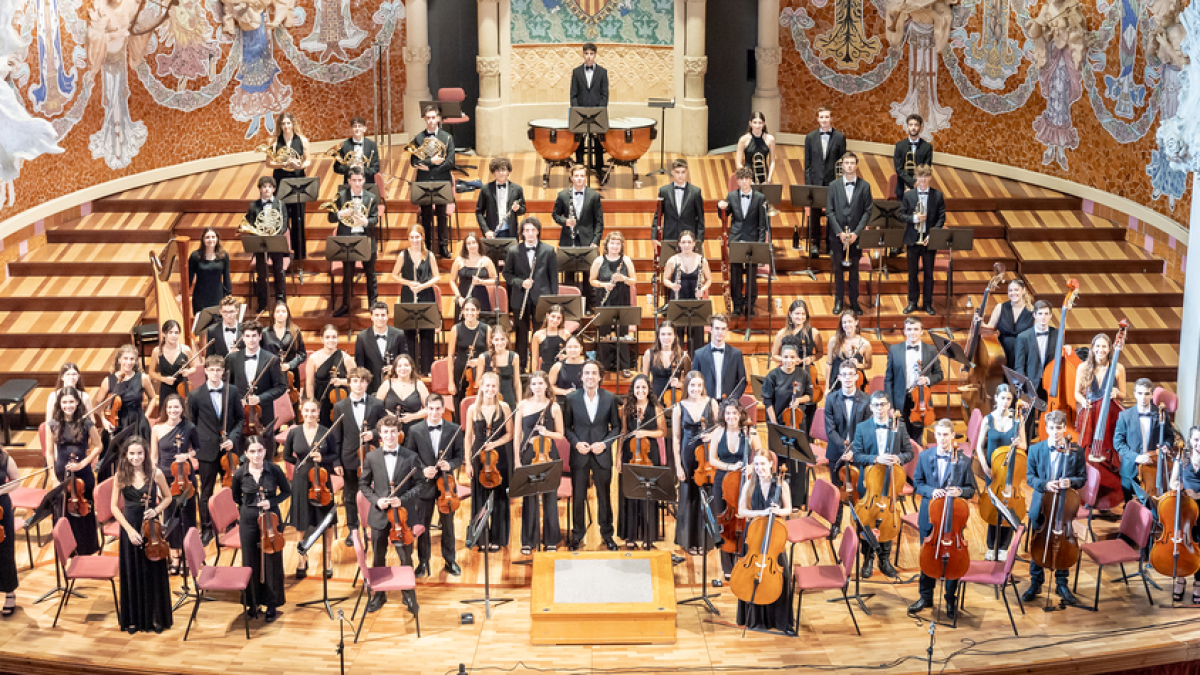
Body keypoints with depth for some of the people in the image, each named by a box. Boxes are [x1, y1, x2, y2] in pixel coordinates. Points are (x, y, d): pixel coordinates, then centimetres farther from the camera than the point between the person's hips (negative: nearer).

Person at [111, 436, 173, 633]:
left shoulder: (155, 473, -7)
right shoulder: (121, 476, -4)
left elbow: (167, 497, 7)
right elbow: (115, 506, -1)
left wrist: (156, 510, -13)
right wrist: (129, 529, -11)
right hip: (129, 528, 1)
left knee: (154, 572, 5)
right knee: (132, 573, 9)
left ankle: (156, 617, 19)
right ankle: (134, 619, 22)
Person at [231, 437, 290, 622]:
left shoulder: (274, 470, -11)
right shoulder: (240, 474, -7)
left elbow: (287, 492, 1)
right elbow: (236, 497, 12)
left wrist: (271, 502, -14)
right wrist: (248, 508, 2)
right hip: (248, 521, 1)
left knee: (272, 562, 4)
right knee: (251, 563, 9)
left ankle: (272, 605, 17)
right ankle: (254, 603, 25)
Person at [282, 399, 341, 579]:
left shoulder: (326, 432, -6)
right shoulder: (294, 432, -3)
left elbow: (335, 455, 2)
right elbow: (287, 456, 8)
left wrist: (322, 459, -16)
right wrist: (302, 463, -2)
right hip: (301, 481, 1)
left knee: (326, 521, 7)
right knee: (303, 523, 10)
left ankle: (327, 559, 24)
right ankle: (302, 559, 27)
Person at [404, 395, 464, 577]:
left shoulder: (454, 430, -2)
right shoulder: (415, 430, -4)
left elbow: (459, 457, 2)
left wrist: (450, 465, -18)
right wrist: (422, 470, -16)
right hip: (424, 485, -1)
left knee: (448, 524, 12)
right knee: (423, 526, 7)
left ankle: (449, 560, 26)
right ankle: (423, 562, 21)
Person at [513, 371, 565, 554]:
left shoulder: (554, 407, 1)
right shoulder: (523, 405, 4)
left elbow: (561, 435, 6)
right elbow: (518, 434, 5)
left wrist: (547, 433, -14)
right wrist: (516, 459, -1)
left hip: (549, 456, 0)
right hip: (528, 456, 0)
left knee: (549, 497, 3)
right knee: (529, 497, 2)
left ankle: (551, 540, 15)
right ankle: (529, 541, 11)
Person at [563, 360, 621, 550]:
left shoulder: (610, 398, -1)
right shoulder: (571, 399, -1)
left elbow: (616, 426, 4)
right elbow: (566, 426, 5)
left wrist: (604, 443, -11)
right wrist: (576, 443, -11)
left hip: (602, 455, 0)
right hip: (579, 455, 0)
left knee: (604, 496, 8)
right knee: (578, 496, 7)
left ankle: (607, 533, 23)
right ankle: (578, 533, 22)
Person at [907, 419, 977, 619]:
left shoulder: (964, 461, -5)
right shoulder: (924, 457, 0)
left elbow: (971, 490, 0)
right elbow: (917, 483, 5)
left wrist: (960, 492, -22)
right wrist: (931, 491, -14)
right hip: (929, 515, 2)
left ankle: (951, 600, 19)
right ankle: (926, 596, 27)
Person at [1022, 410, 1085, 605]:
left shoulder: (1076, 451, -3)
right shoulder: (1035, 449, -1)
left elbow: (1083, 477, 2)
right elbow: (1029, 476, 1)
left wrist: (1071, 482, -20)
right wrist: (1044, 485, -18)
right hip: (1040, 506, 1)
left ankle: (1062, 584, 24)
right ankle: (1035, 584, 21)